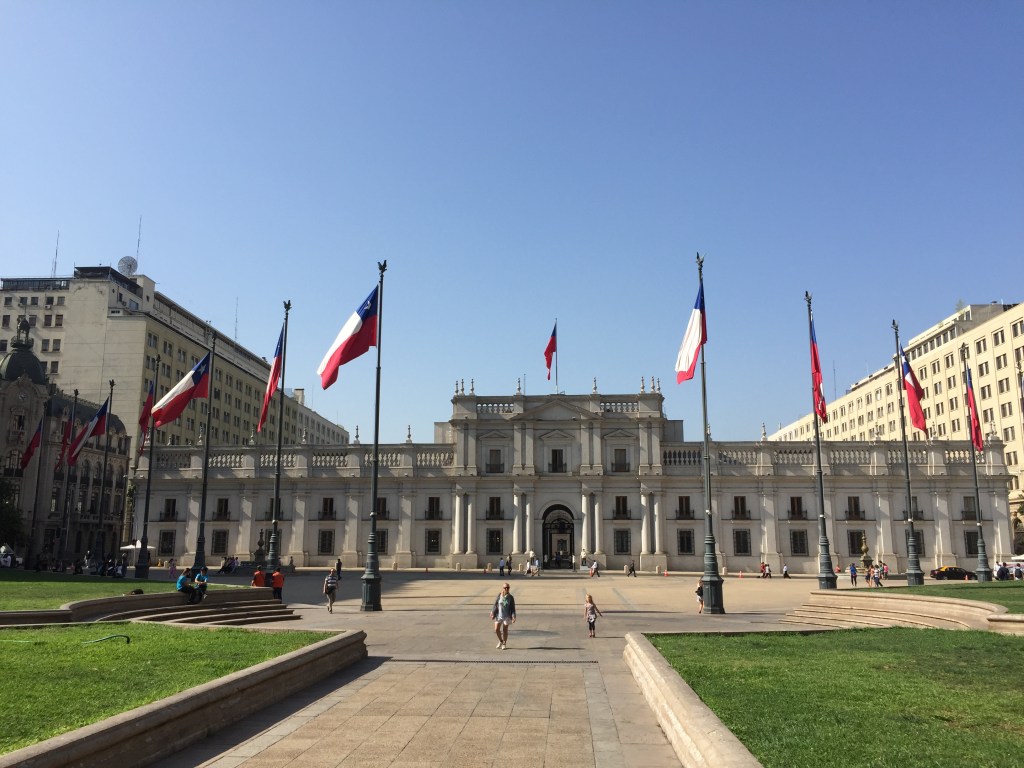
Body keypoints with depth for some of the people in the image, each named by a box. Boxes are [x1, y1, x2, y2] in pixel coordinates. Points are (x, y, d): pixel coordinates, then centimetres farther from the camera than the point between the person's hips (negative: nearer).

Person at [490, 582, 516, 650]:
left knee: (505, 630, 5)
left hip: (507, 616, -1)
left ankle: (504, 644, 24)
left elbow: (513, 608, -4)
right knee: (496, 629, 1)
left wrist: (513, 616, -11)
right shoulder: (499, 596, -5)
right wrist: (493, 613, -4)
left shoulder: (510, 597, -6)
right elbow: (495, 605, 2)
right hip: (499, 616, 1)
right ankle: (500, 641, 26)